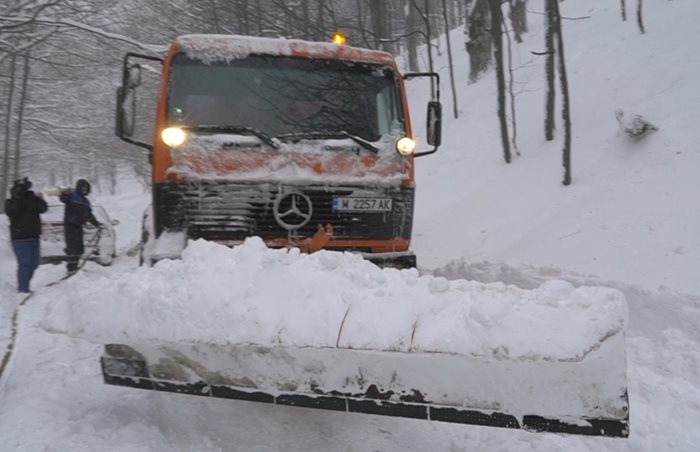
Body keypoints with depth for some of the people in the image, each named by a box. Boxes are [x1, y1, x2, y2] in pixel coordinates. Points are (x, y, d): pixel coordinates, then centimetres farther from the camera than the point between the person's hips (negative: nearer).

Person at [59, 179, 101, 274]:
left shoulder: (85, 201, 19)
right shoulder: (72, 196, -3)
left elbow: (89, 215, 27)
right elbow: (63, 199, -24)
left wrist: (96, 223, 25)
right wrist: (65, 194, -45)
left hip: (78, 226, 7)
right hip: (69, 224, -7)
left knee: (79, 248, 6)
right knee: (72, 246, -12)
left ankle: (74, 267, 16)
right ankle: (71, 268, -11)